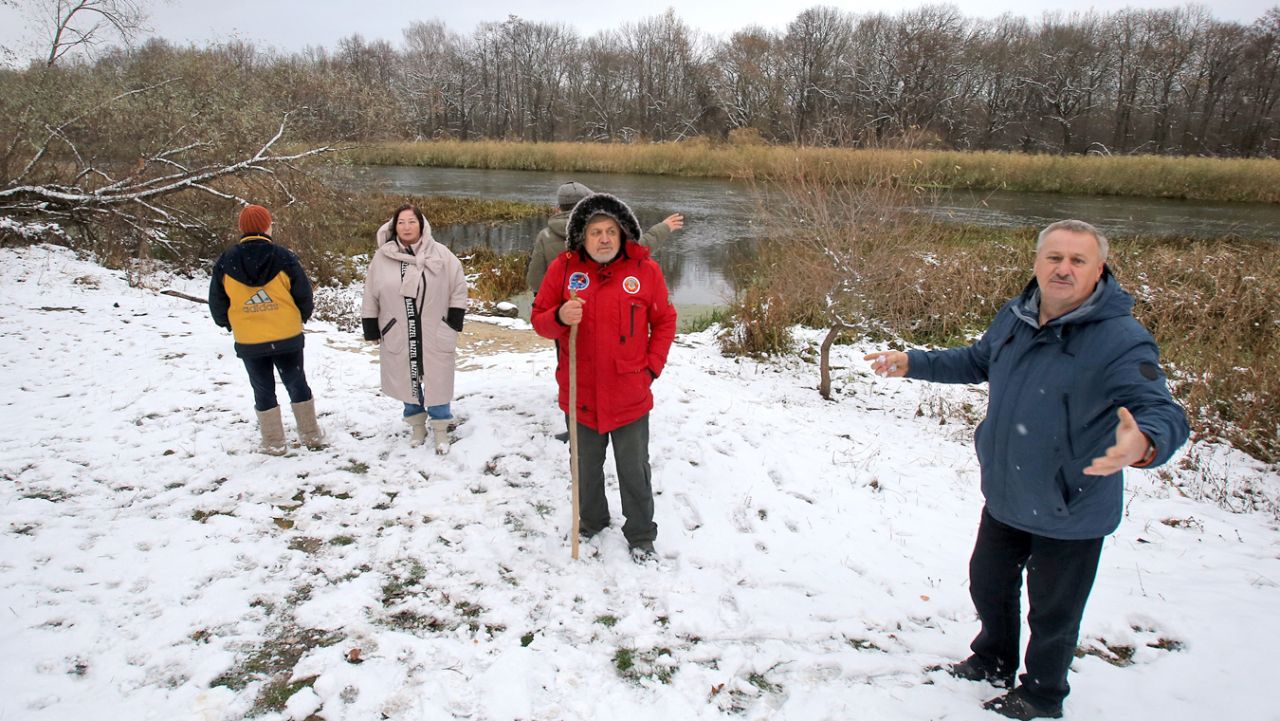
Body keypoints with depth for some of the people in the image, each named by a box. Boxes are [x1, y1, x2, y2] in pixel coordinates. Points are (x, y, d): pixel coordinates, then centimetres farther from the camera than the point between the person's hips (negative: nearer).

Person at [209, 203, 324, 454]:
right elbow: (304, 294, -5)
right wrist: (302, 317, 14)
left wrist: (228, 324, 20)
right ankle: (311, 435, 21)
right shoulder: (283, 257, -11)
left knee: (264, 390, 12)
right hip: (288, 337, 0)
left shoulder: (226, 261, -5)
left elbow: (217, 302, 2)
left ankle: (274, 443, 18)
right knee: (297, 383, 14)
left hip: (248, 342, 1)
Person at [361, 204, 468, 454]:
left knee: (437, 383, 6)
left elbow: (458, 287, 0)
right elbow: (371, 299, 6)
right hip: (398, 337, 2)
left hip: (435, 336, -1)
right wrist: (372, 331, 5)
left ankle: (441, 430, 22)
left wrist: (453, 323, -2)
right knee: (407, 382, 13)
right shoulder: (382, 257, -2)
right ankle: (417, 424, 32)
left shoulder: (440, 254, -6)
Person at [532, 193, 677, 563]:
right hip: (581, 392, 2)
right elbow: (539, 319, 0)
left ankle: (641, 536, 30)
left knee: (634, 468, 11)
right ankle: (591, 521, 43)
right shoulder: (563, 267, -4)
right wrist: (560, 317, -22)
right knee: (586, 466, 20)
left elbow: (664, 321, 4)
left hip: (629, 395, -1)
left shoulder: (645, 269, -6)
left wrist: (651, 366, -4)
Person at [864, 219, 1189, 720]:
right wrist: (912, 364, 8)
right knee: (988, 583, 27)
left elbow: (1164, 414, -34)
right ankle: (993, 660, 55)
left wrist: (1142, 444, -57)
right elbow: (977, 361, 14)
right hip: (1005, 498, 6)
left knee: (1052, 613, 17)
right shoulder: (1015, 317, -5)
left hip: (1070, 514, -6)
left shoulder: (1121, 340, -26)